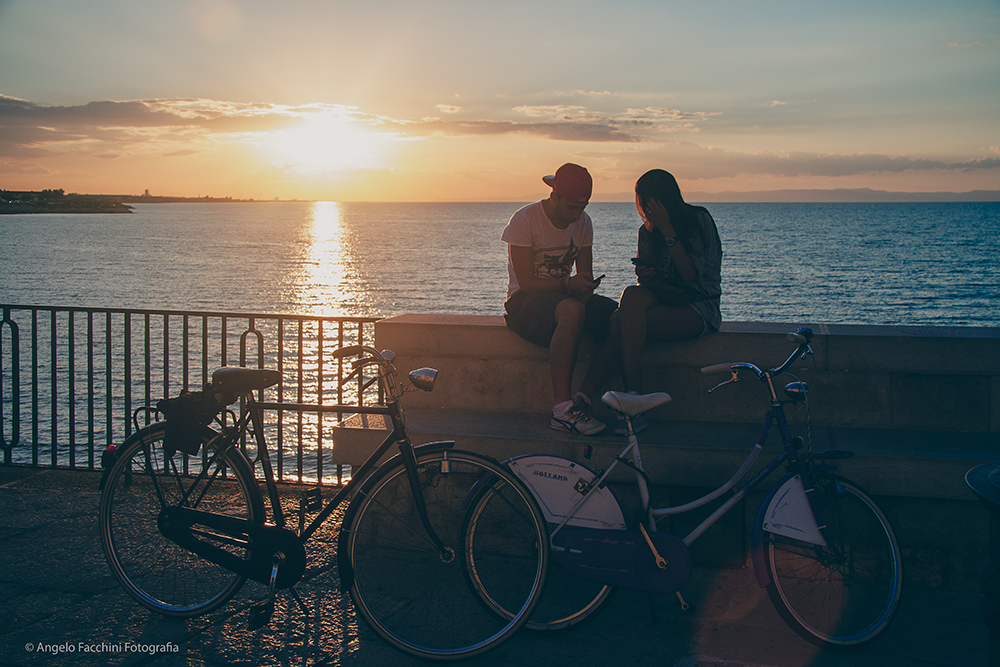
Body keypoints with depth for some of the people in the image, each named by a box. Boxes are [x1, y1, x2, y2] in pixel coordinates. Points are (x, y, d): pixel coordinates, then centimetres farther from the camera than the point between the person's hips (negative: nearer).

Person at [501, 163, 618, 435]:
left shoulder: (583, 222, 5)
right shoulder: (524, 220, -13)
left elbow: (585, 277, 4)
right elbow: (526, 282, -17)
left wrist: (585, 286, -20)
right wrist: (568, 284, -30)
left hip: (566, 298, 6)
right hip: (524, 301, -6)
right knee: (571, 310, -40)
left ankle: (582, 400, -23)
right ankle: (562, 409, -39)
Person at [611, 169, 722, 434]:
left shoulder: (699, 221, -4)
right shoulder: (646, 231, 12)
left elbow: (690, 274, -14)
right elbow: (647, 281, 14)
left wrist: (667, 230, -16)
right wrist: (644, 275, -11)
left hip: (699, 308, -5)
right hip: (663, 300, 5)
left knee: (624, 321, -30)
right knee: (633, 295, -31)